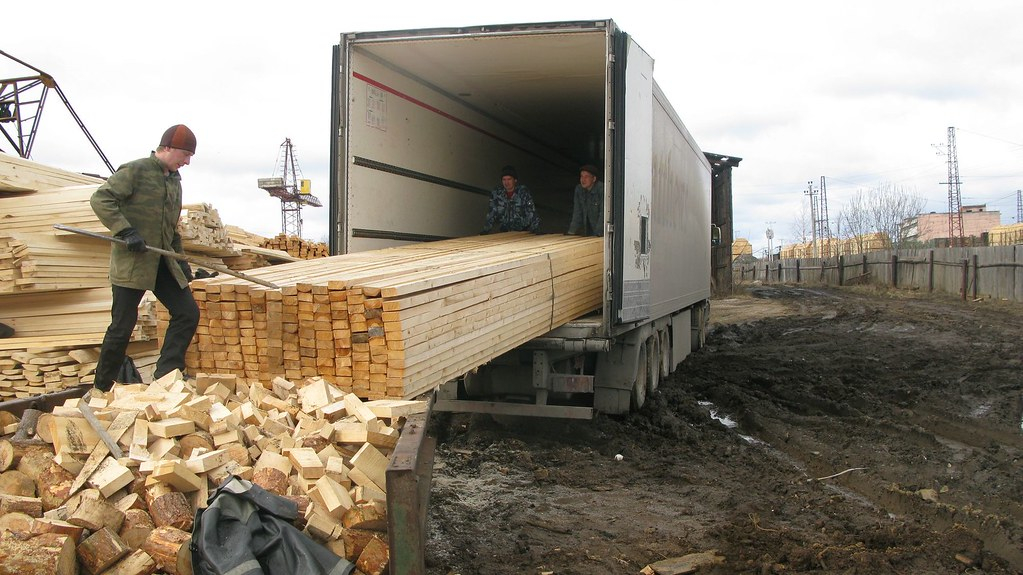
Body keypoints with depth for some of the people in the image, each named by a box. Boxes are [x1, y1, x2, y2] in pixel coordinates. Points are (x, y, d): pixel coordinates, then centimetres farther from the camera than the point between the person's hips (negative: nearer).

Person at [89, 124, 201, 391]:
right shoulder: (135, 171, -9)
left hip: (163, 263, 8)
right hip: (132, 262, -7)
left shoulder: (174, 179, 15)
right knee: (122, 326, -2)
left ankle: (167, 375, 5)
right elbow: (100, 199, -17)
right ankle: (101, 387, 14)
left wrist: (181, 260, 16)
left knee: (188, 313, 0)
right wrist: (125, 231, -25)